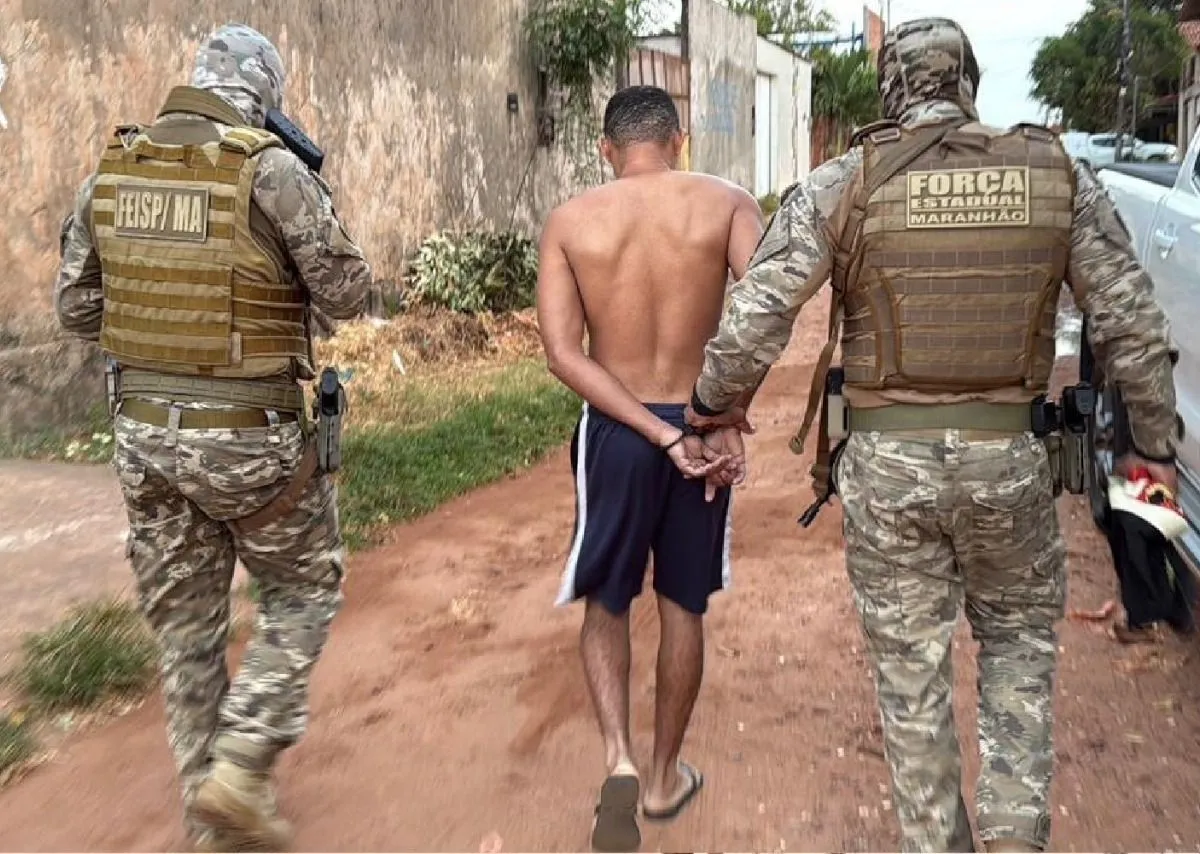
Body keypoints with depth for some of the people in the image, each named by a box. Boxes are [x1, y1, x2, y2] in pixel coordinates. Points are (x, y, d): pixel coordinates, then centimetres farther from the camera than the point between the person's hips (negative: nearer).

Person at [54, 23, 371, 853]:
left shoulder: (110, 171, 3)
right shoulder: (270, 169, -14)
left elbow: (76, 305, 8)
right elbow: (349, 293, -8)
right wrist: (314, 193, 6)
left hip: (145, 429, 6)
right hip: (250, 437, -5)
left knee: (185, 622, 17)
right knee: (305, 594, 17)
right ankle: (239, 770, 10)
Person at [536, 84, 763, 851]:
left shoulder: (569, 221, -2)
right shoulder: (727, 203, -4)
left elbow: (563, 353, -12)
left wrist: (658, 434, -14)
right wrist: (729, 426, -16)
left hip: (614, 433, 0)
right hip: (702, 427, 1)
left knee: (606, 602, 19)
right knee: (683, 608, 17)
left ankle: (619, 761, 0)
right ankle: (665, 777, 32)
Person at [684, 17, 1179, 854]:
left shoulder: (841, 184, -6)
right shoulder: (1058, 173, 0)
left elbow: (754, 318, -12)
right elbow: (1131, 323, 0)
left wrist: (714, 402, 7)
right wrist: (1155, 440, 13)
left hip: (886, 466, -1)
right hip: (1008, 462, 1)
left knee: (911, 670, 14)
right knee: (1020, 639, 24)